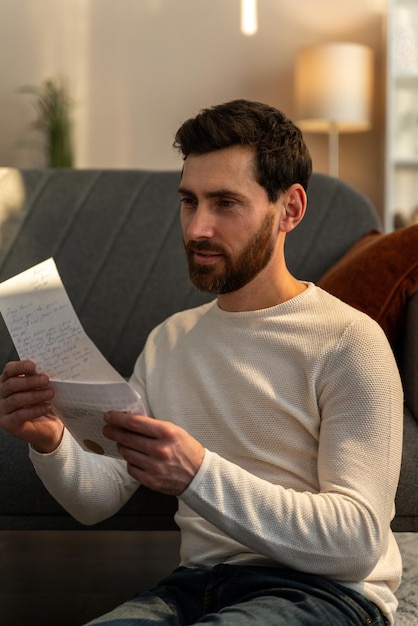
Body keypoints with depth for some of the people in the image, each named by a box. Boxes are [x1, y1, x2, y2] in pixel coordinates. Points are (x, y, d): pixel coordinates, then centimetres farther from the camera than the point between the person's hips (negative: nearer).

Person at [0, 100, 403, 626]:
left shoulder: (349, 341, -7)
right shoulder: (170, 339, 14)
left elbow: (358, 542, -17)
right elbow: (97, 500, 10)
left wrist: (199, 474, -28)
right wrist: (50, 443, -13)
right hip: (197, 580, 4)